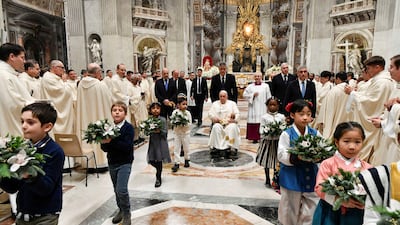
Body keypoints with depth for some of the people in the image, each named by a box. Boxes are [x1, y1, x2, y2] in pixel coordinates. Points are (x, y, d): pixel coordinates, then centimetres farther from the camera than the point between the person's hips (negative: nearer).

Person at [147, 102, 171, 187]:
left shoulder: (163, 119, -9)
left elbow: (165, 132, -10)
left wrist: (159, 131, -27)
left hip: (160, 142, -4)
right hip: (152, 142, 4)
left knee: (159, 160, 4)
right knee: (151, 160, 7)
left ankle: (158, 178, 19)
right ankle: (159, 170, 38)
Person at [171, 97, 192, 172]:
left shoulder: (188, 113, -6)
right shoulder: (175, 112, -5)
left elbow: (189, 123, -9)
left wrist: (184, 124, -25)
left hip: (186, 133, 0)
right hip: (177, 133, 0)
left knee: (186, 147, 13)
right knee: (176, 148, 1)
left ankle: (186, 160, 35)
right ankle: (176, 163, 7)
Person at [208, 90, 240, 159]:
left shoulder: (232, 103, 18)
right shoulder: (215, 104, 19)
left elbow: (237, 114, 8)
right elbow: (210, 113, 8)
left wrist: (234, 119, -14)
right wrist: (214, 118, -14)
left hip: (230, 123, 0)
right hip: (218, 123, 1)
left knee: (232, 127, -35)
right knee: (216, 127, -34)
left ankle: (232, 149, -35)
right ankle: (216, 148, -33)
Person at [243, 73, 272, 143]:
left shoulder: (266, 86, 7)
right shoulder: (250, 86, 8)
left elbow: (268, 97, 6)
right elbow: (245, 95, 3)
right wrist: (253, 95, -8)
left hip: (262, 108, 0)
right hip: (253, 107, 0)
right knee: (254, 122, -3)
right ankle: (255, 138, 3)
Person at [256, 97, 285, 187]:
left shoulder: (281, 117, 2)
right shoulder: (264, 117, -2)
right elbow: (261, 130, -4)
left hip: (278, 141, 1)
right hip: (267, 141, -1)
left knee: (277, 161, 7)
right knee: (266, 162, 9)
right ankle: (267, 180, 26)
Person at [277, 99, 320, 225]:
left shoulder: (315, 134, 0)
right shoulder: (286, 134, -11)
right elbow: (281, 155, -14)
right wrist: (295, 158, -28)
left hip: (311, 178, 3)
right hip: (291, 178, -3)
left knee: (312, 210, 11)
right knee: (290, 210, 15)